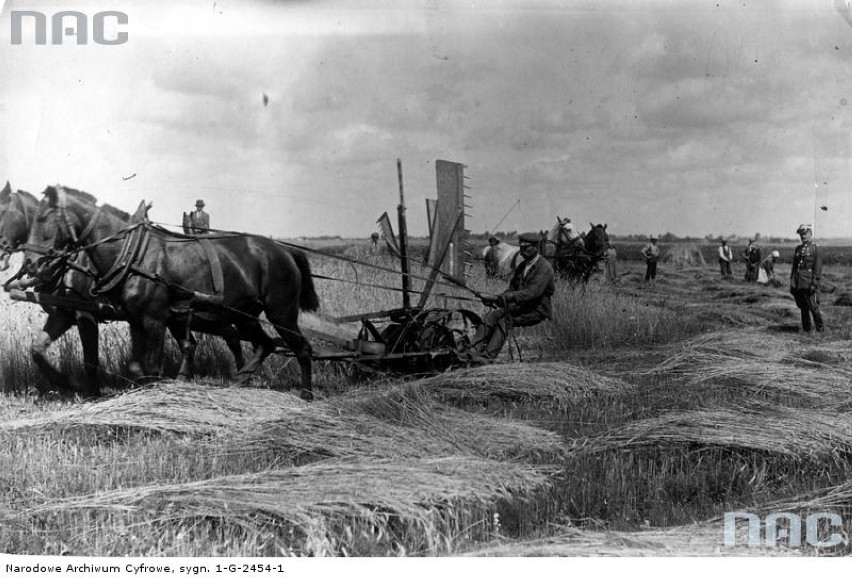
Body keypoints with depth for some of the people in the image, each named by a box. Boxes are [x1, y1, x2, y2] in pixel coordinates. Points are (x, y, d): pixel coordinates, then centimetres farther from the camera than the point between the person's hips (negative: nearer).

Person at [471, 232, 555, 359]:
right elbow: (512, 289, 18)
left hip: (536, 312, -7)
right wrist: (496, 298, -3)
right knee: (492, 315, -16)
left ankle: (489, 354, -31)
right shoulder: (522, 266, 15)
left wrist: (506, 297, -31)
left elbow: (533, 292, -24)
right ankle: (475, 350, -26)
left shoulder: (544, 268, -12)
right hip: (521, 307, 7)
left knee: (505, 319, -29)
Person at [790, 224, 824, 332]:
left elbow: (818, 268, -8)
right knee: (803, 307, 8)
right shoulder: (798, 249, 16)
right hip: (798, 284, 6)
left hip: (809, 283, -6)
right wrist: (792, 283, 12)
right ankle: (806, 328, 15)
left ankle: (819, 327, 5)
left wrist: (814, 284, -16)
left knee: (813, 306, -6)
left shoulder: (816, 249, -2)